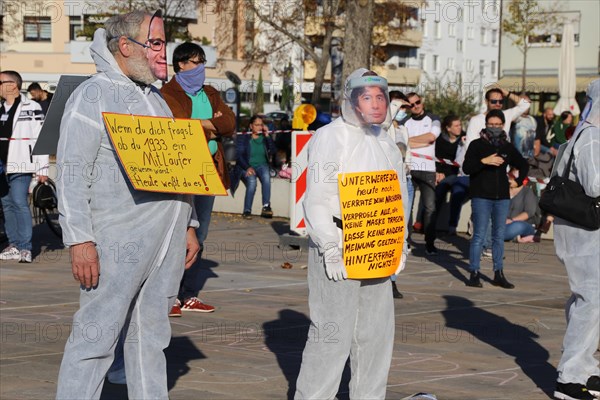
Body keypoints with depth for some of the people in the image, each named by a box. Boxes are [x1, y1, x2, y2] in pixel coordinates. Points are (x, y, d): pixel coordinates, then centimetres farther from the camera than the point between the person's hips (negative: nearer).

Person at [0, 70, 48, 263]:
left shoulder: (31, 108, -6)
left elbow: (40, 139, -8)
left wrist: (42, 168, -11)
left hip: (20, 166, -7)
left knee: (19, 203, -11)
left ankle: (25, 248, -9)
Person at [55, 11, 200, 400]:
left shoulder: (156, 99, 19)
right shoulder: (93, 95, -5)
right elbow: (72, 173, -11)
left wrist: (188, 227, 18)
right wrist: (79, 239, -18)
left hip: (166, 243, 7)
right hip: (118, 242, -7)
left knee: (152, 334, 12)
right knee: (97, 336, -7)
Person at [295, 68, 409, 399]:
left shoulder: (386, 143, 16)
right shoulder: (330, 137, -7)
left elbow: (399, 197, 22)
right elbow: (317, 199, -12)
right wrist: (331, 248, -17)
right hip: (338, 248, -7)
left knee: (376, 333, 11)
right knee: (332, 333, -9)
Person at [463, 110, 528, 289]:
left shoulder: (508, 147, 11)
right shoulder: (477, 145, -1)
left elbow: (524, 165, 26)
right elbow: (466, 168, -12)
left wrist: (518, 181, 14)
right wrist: (483, 161, -23)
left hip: (502, 197, 4)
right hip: (481, 196, -4)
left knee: (499, 236, 7)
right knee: (479, 236, -6)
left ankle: (498, 274, 13)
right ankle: (474, 274, -4)